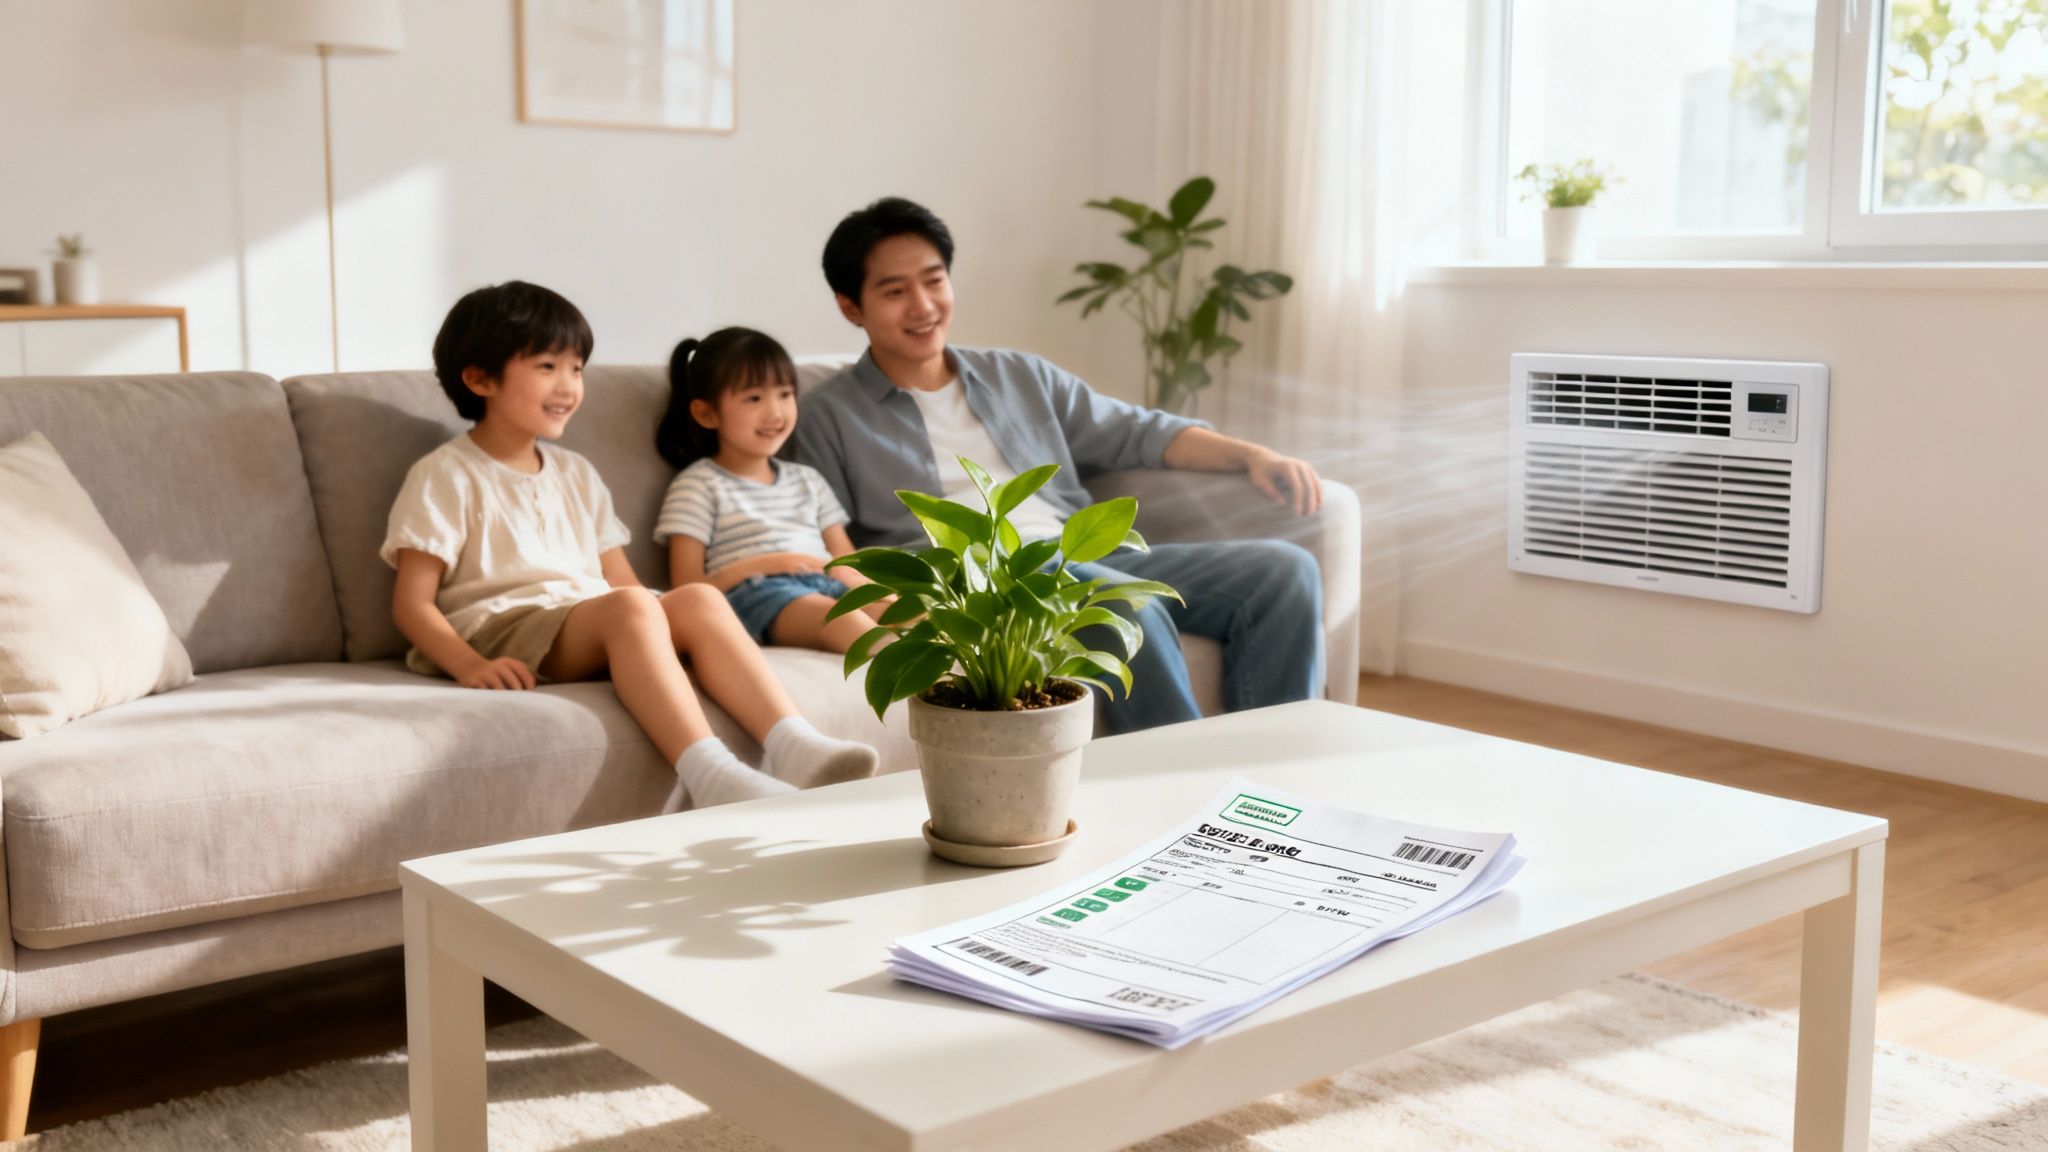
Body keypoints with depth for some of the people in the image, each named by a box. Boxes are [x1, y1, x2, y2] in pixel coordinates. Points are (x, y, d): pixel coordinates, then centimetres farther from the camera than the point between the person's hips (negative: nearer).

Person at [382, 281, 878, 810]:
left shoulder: (575, 474, 23)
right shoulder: (446, 475, 3)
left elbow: (620, 579, 18)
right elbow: (412, 601, -4)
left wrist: (668, 629, -3)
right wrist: (470, 665, -22)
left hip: (590, 635, 6)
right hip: (499, 633, -6)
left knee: (700, 599, -23)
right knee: (630, 606, -34)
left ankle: (792, 745, -39)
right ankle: (707, 774, -50)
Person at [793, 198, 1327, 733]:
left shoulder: (1021, 376, 26)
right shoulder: (832, 416, 12)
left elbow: (1137, 432, 23)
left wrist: (1252, 456, 8)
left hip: (1091, 561, 6)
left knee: (1284, 570, -12)